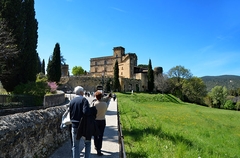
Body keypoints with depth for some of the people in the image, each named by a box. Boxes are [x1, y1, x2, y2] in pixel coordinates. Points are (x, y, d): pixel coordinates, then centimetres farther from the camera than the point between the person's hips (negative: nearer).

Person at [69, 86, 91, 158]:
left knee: (75, 145, 14)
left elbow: (70, 114, 5)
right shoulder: (84, 100, -13)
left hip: (74, 125, 4)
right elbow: (86, 112, -27)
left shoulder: (72, 101, 3)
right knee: (87, 143, 17)